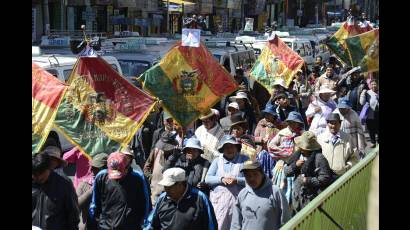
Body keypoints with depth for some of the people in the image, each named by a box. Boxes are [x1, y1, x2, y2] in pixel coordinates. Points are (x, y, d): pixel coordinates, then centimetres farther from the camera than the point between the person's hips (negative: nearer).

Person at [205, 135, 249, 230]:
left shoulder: (244, 160, 6)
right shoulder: (217, 161, 13)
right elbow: (207, 179, 6)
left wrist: (236, 180, -16)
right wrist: (221, 179, -10)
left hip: (237, 200, -2)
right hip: (219, 200, 2)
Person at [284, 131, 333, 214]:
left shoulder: (319, 158, -15)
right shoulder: (297, 155, 6)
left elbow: (325, 178, -18)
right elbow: (286, 172, 8)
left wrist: (308, 181, -20)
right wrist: (295, 165, -11)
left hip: (312, 197, -7)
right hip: (297, 196, 7)